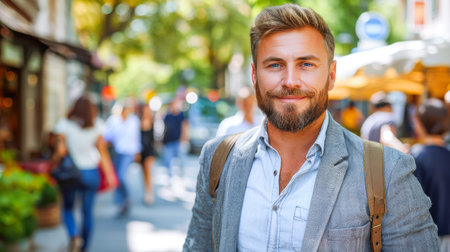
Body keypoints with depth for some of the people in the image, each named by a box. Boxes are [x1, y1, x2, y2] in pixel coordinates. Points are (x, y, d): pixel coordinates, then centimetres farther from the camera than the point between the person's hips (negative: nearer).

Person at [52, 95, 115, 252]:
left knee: (67, 208, 16)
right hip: (91, 173, 2)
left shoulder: (64, 124, -8)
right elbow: (103, 152, 3)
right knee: (88, 211, 13)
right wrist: (109, 174, 9)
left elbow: (61, 151, -15)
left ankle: (74, 235, -9)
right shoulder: (95, 127, 0)